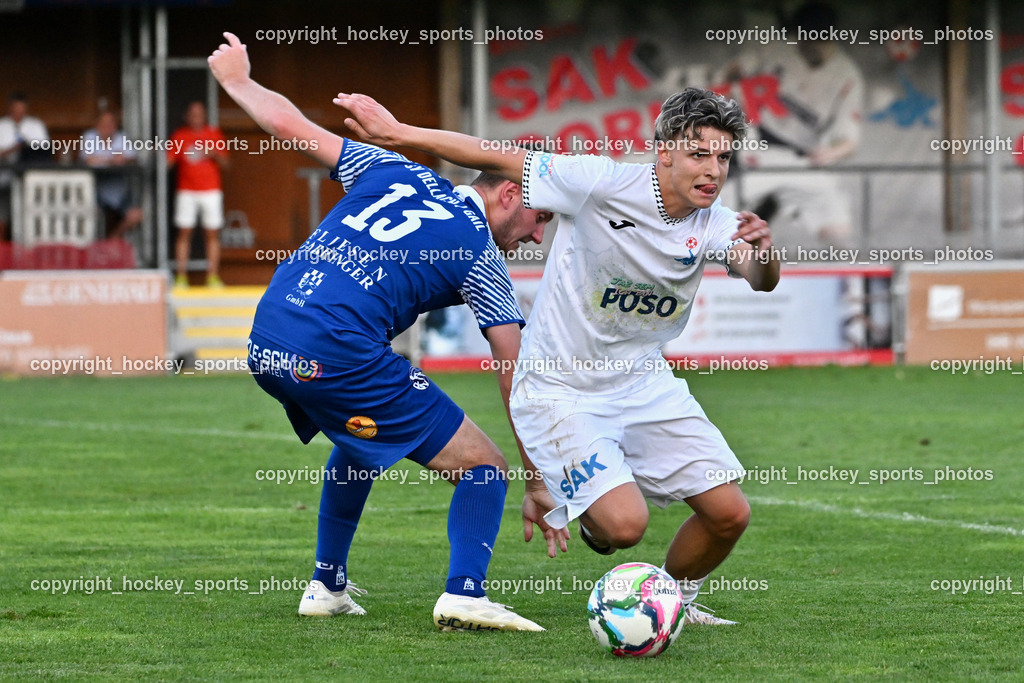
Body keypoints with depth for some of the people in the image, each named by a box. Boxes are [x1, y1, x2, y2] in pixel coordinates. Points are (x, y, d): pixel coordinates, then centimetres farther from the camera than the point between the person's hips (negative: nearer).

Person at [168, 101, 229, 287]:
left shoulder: (214, 134, 5)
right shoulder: (179, 136, 4)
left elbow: (224, 165, 5)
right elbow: (168, 161, 2)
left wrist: (215, 155, -13)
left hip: (210, 191, 0)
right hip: (186, 192, 0)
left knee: (212, 234, -1)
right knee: (184, 233, -4)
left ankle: (213, 277, 1)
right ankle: (181, 277, -3)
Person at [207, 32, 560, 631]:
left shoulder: (396, 171, 18)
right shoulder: (481, 262, 5)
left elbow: (289, 124, 20)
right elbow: (517, 386, 3)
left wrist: (238, 81, 39)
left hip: (266, 347, 7)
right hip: (340, 352, -7)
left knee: (360, 439, 36)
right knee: (484, 466, 1)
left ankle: (328, 586, 37)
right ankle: (465, 595, -20)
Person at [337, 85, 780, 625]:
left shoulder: (713, 225, -9)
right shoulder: (602, 184, -22)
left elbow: (762, 280, -24)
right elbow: (500, 159, -16)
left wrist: (763, 253, -48)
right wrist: (397, 132, -14)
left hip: (643, 383, 5)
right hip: (561, 391, -5)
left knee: (729, 514, -2)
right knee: (625, 526, -22)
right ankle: (590, 514, 16)